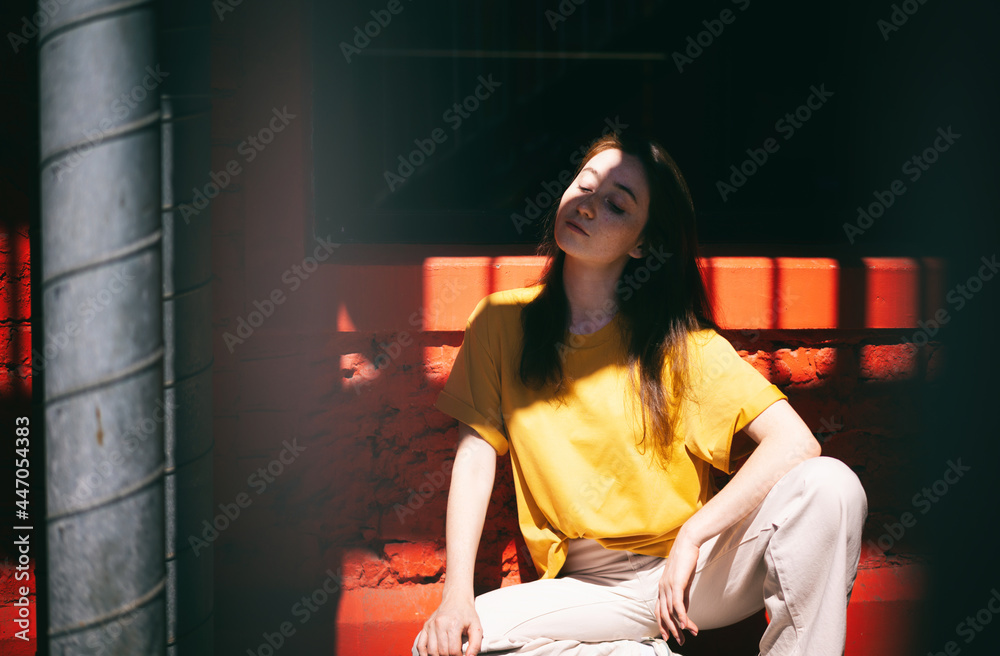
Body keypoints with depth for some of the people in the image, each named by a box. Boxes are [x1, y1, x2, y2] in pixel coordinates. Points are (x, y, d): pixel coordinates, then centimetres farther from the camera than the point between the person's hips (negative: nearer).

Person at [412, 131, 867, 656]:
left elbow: (795, 442, -15)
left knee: (828, 486, -29)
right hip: (592, 589, 3)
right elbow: (475, 456, -1)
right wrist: (456, 594, -13)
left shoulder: (679, 342, -6)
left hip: (697, 573, -2)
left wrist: (691, 539, -21)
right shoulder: (501, 323, 2)